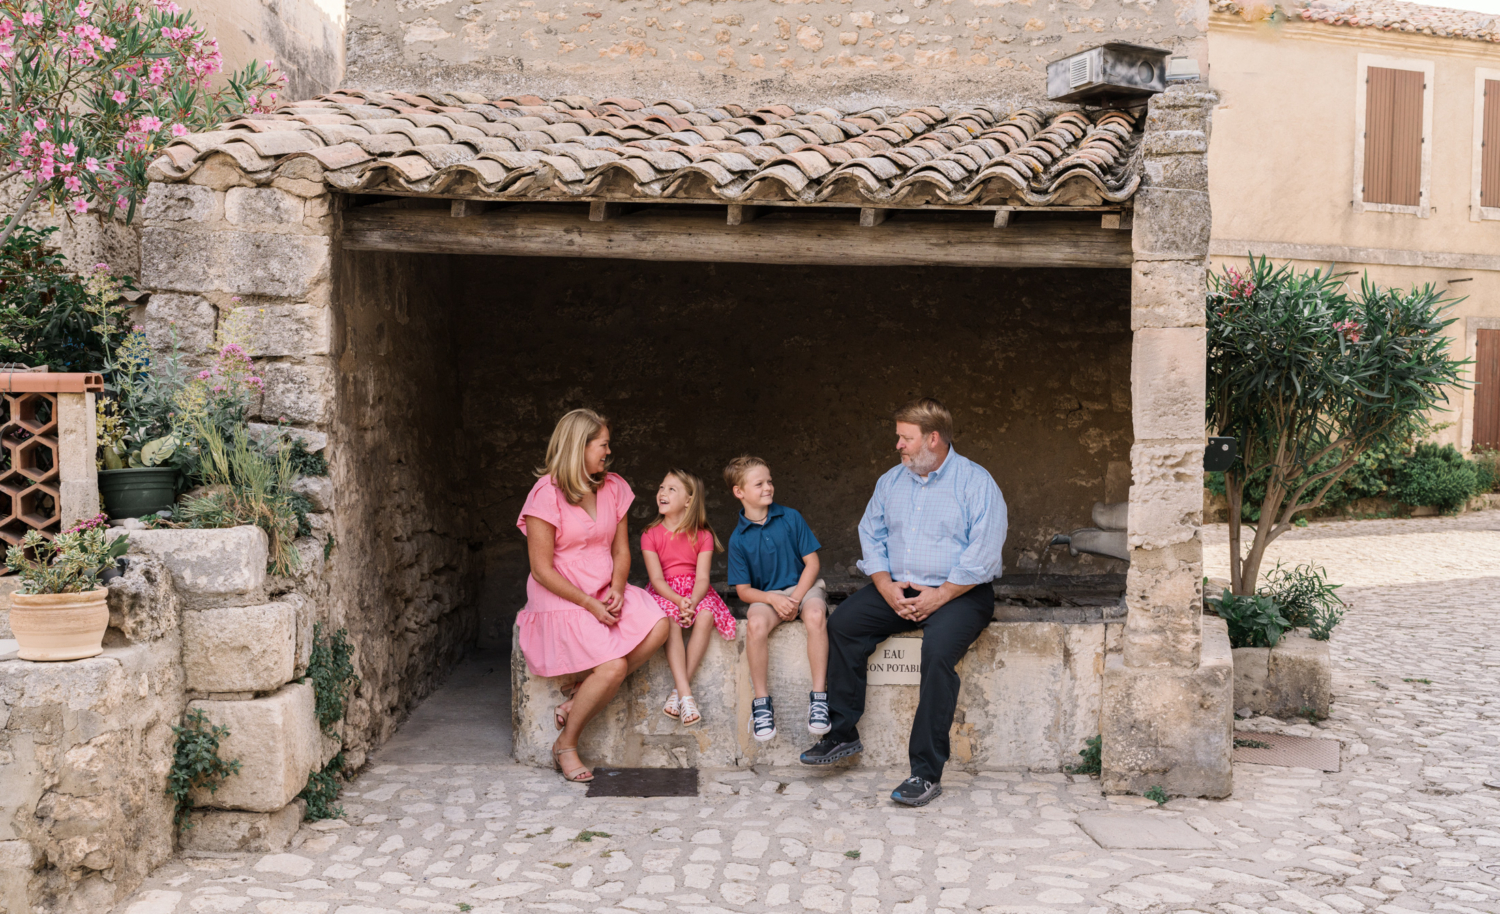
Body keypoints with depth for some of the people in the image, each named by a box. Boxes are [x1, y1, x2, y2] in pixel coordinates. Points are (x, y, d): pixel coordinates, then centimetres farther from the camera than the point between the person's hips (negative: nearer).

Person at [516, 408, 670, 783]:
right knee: (614, 667, -23)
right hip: (561, 599, -7)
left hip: (605, 593, 7)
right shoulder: (547, 494, -13)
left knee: (658, 626, -20)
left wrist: (617, 590, -8)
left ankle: (581, 692, -6)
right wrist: (590, 604, -16)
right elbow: (542, 569, -14)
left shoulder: (613, 488, 8)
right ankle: (565, 745, 0)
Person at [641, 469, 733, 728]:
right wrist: (679, 601, -25)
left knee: (706, 616, -31)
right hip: (664, 592, -1)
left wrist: (692, 602, -28)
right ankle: (686, 694, -38)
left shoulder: (702, 536, 4)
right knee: (670, 621, -33)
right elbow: (657, 578, -7)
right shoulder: (651, 535, 2)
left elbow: (702, 578, -6)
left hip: (695, 592, 1)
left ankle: (679, 689, -29)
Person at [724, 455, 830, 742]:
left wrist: (796, 599, -14)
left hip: (803, 586, 0)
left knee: (816, 616, -35)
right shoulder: (738, 538, 0)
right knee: (756, 624, -34)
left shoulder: (790, 518, 0)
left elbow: (811, 562, 0)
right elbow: (743, 590, 0)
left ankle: (819, 695, -25)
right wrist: (773, 599, -20)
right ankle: (761, 700, -18)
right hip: (766, 595, 0)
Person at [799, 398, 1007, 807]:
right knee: (842, 623, -16)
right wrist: (887, 588, -7)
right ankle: (842, 735, -5)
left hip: (959, 593, -6)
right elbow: (871, 535, 10)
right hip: (896, 590, 6)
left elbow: (983, 554, -13)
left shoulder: (976, 482, -5)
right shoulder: (891, 481, 13)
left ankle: (927, 772, -27)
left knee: (939, 648, -33)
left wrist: (938, 596, -18)